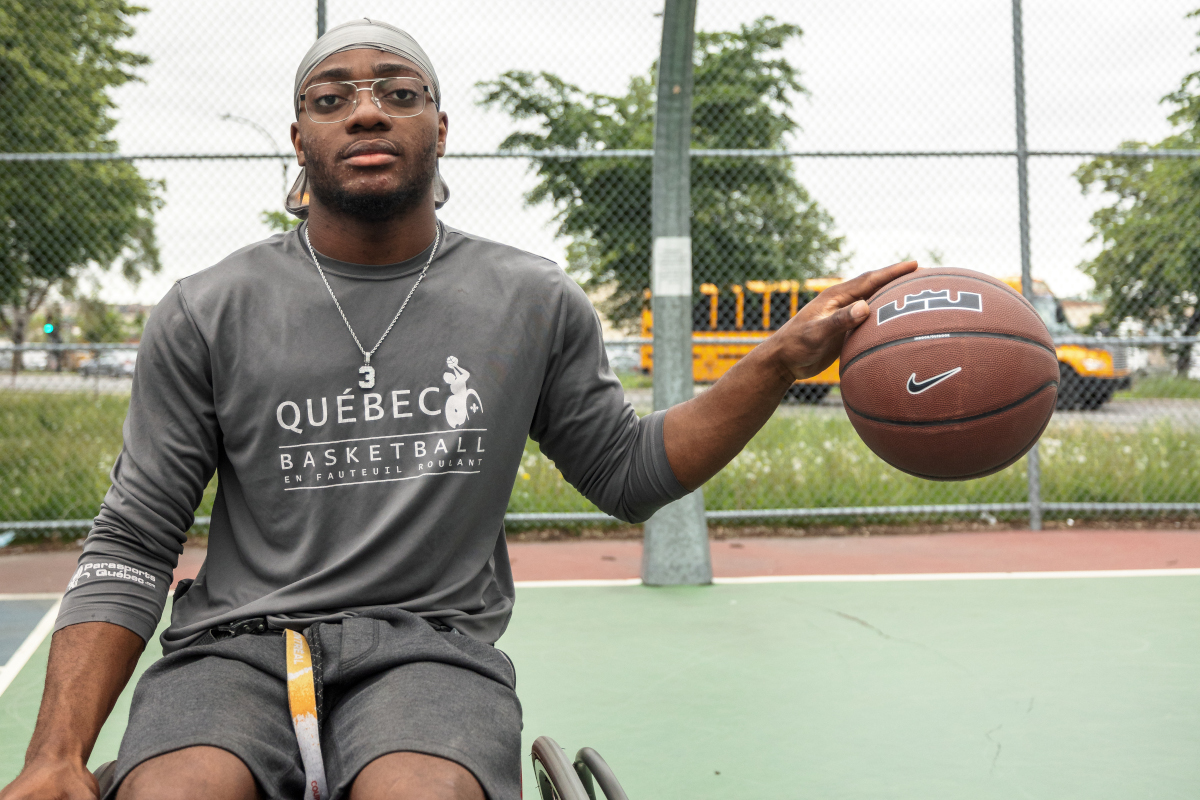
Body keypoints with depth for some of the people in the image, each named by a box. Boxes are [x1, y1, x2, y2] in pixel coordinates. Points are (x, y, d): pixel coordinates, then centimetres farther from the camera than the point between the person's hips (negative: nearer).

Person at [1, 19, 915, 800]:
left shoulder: (535, 303, 7)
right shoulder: (207, 313, 4)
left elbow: (627, 474, 16)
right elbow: (129, 548, 5)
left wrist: (785, 359, 4)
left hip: (435, 644, 0)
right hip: (236, 643, 1)